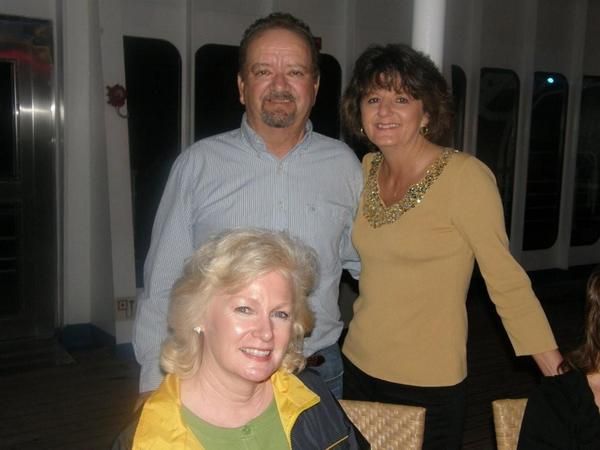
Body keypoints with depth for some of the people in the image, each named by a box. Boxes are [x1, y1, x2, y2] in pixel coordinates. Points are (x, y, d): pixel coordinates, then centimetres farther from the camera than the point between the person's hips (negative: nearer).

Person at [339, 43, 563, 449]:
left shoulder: (465, 176, -17)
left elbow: (507, 281, -15)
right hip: (358, 368, 6)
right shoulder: (367, 169, 1)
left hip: (429, 385, -5)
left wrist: (562, 378, -18)